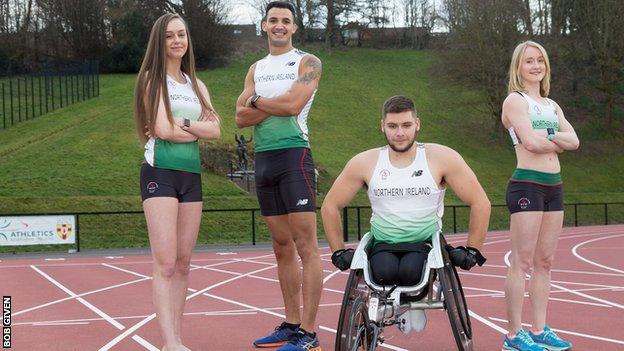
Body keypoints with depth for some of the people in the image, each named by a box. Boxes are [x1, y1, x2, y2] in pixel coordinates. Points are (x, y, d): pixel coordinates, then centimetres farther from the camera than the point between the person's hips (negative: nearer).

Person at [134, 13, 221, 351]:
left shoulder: (197, 86, 17)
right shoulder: (153, 78, 1)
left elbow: (215, 130, 3)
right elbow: (162, 129, -11)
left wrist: (182, 125, -10)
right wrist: (199, 129, 1)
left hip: (191, 176, 6)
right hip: (160, 173, -6)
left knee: (183, 263, 4)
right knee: (165, 263, -13)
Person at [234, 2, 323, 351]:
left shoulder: (307, 62, 0)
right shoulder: (256, 69, 17)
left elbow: (293, 104, -16)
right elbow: (242, 117, 6)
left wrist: (258, 101, 0)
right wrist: (274, 106, -8)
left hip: (294, 155, -6)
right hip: (264, 160, 7)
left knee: (306, 246, -9)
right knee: (282, 247, 10)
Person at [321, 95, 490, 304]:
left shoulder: (442, 159, -3)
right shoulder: (364, 163, 2)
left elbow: (480, 203, 2)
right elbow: (330, 207, 13)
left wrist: (472, 250, 0)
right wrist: (338, 252, 8)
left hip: (425, 243, -1)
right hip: (382, 245, 1)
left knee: (411, 271, -33)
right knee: (385, 272, -33)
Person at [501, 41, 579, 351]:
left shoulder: (551, 105, 19)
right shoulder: (515, 101, -3)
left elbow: (574, 141, 5)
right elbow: (531, 142, -16)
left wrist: (545, 136, -10)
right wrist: (557, 141, 1)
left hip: (553, 186, 8)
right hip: (527, 185, -8)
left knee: (544, 262, 9)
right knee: (522, 263, -7)